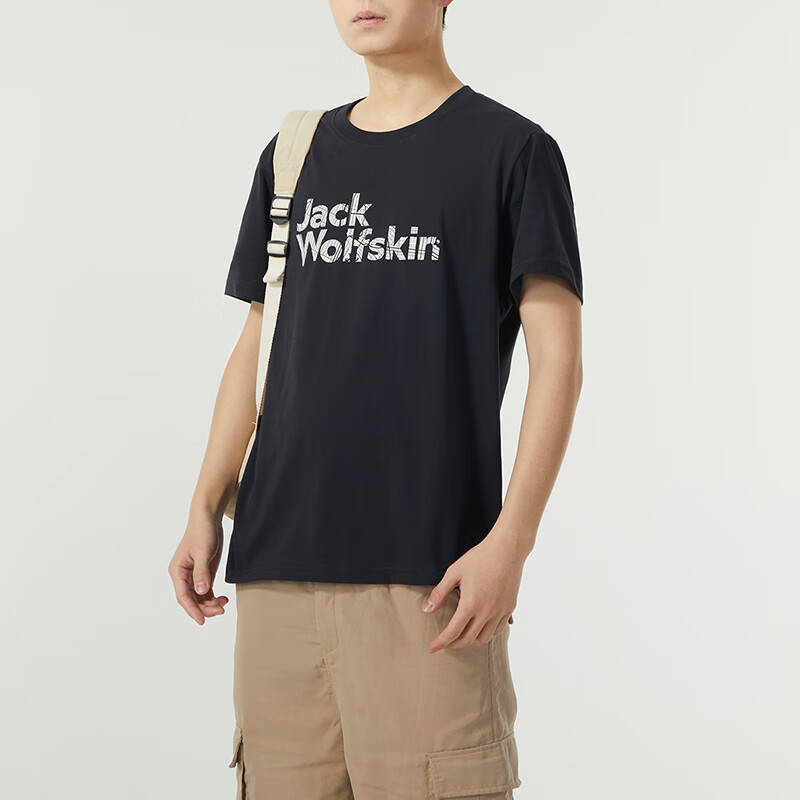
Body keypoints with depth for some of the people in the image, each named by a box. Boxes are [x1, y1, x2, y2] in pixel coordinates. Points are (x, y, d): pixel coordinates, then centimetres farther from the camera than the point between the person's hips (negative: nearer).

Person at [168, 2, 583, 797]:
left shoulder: (512, 150, 1)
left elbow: (557, 360, -4)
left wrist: (510, 541, -13)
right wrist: (205, 509, 10)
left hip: (425, 568, -4)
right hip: (279, 555, 5)